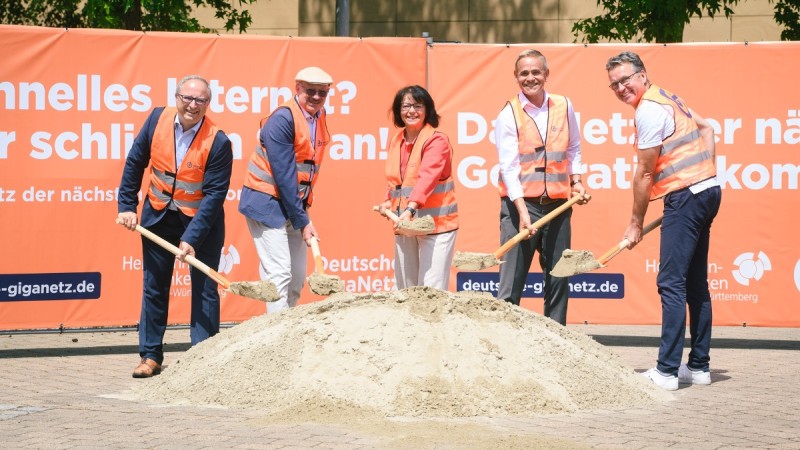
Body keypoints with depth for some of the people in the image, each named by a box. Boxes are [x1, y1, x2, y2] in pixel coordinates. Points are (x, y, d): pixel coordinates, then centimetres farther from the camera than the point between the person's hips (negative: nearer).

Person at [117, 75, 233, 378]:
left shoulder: (218, 142, -22)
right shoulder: (158, 119, -11)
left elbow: (214, 195, -21)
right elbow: (135, 163, 2)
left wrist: (192, 238, -26)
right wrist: (127, 205, -1)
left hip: (201, 220, -3)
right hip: (158, 217, 3)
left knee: (204, 289, 0)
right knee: (154, 287, 8)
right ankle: (150, 356, 17)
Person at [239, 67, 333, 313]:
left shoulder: (319, 116, 7)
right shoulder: (282, 119, -18)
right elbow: (284, 175, -20)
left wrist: (303, 211, 6)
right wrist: (302, 221, -18)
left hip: (295, 203, 8)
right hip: (268, 203, -8)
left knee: (297, 278, 8)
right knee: (279, 274, -12)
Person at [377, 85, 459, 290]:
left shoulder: (437, 140, -9)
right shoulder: (396, 142, 14)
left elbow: (427, 177, -24)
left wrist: (411, 209, -38)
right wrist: (388, 202, 5)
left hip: (435, 224, -7)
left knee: (431, 290, -11)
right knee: (406, 289, 8)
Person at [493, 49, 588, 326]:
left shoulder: (564, 107, 8)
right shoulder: (509, 115, -4)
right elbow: (509, 167, -11)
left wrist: (576, 181, 3)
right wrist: (523, 212, -21)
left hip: (558, 205, 4)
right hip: (520, 203, -4)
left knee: (558, 281, 8)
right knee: (511, 282, -8)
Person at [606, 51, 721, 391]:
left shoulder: (649, 110, -12)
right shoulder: (666, 98, 17)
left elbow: (644, 174, -9)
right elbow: (705, 128, 29)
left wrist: (636, 222, -1)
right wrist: (704, 170, 19)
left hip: (685, 196, -10)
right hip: (706, 191, 10)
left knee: (671, 283, -13)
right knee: (695, 284, 13)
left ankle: (668, 371, -16)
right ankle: (698, 366, 17)